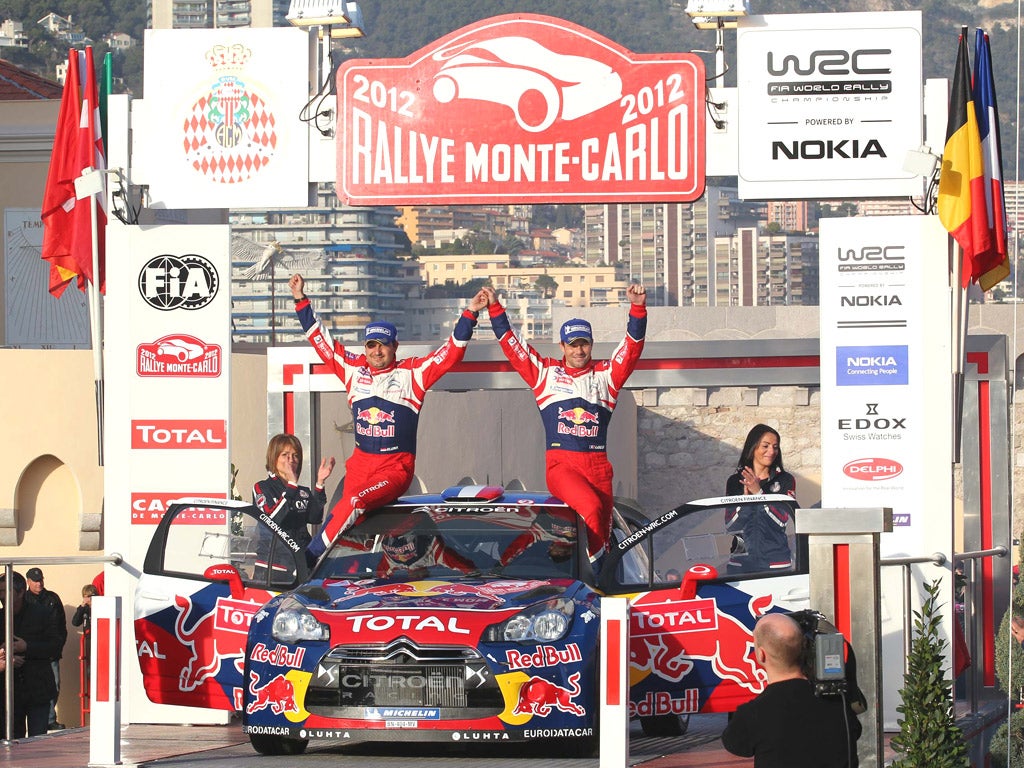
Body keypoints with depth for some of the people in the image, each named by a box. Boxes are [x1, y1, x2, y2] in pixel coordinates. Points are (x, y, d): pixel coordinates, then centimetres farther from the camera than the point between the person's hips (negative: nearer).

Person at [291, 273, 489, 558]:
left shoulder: (413, 373, 0)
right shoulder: (354, 369, 10)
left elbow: (452, 352, -3)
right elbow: (320, 339, 16)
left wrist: (469, 314, -12)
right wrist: (301, 301, 15)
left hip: (396, 468, -6)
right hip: (360, 463, 6)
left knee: (353, 503, -24)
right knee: (340, 512, -5)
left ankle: (311, 558, -23)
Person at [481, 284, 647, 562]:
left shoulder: (606, 374, 15)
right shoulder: (545, 372, 13)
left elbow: (633, 346, 6)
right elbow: (511, 344, 11)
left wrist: (637, 308, -8)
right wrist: (495, 308, 4)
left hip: (598, 466, 3)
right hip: (560, 465, -3)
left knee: (603, 526, -1)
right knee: (591, 508, -28)